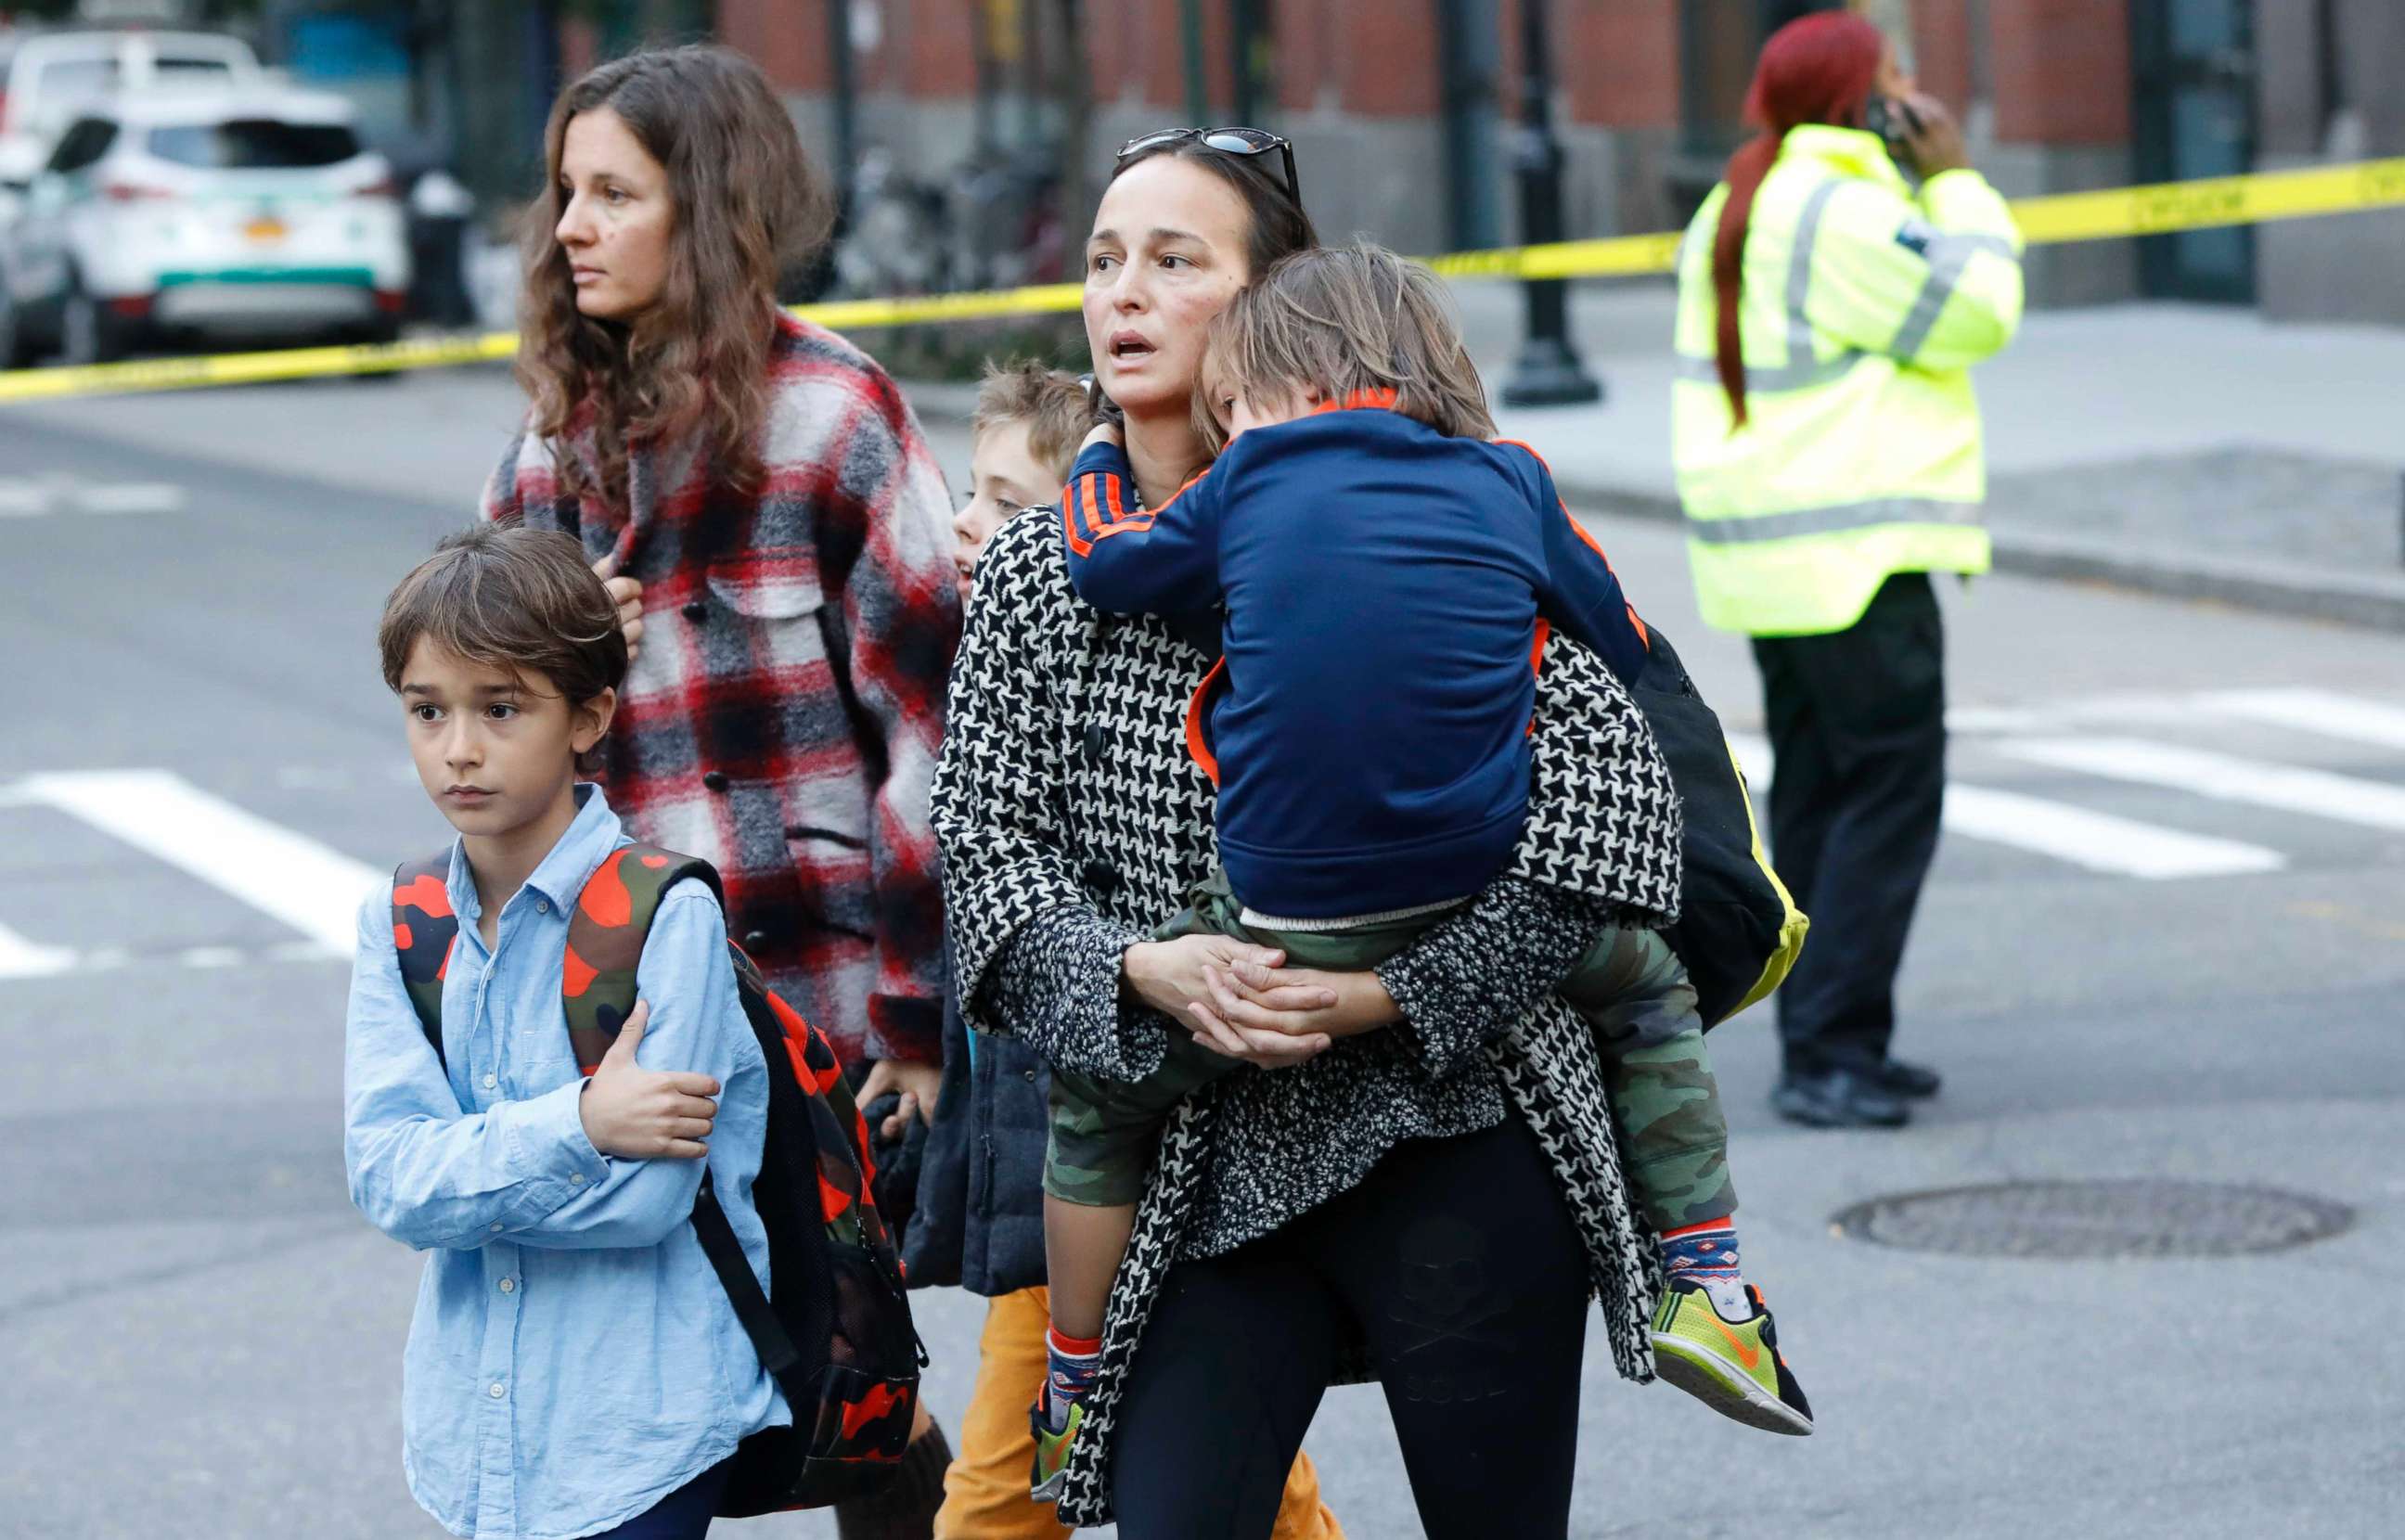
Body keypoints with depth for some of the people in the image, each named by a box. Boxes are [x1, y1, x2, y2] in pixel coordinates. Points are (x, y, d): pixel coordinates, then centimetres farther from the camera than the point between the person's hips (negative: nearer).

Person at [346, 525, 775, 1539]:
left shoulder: (668, 916, -12)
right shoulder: (400, 926, 4)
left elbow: (642, 1196, -18)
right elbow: (385, 1177, -9)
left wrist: (457, 1170, -10)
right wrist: (576, 1125, -21)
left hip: (642, 1429, -5)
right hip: (474, 1437, 5)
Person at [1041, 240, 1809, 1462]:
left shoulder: (1246, 489, 5)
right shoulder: (1510, 484, 8)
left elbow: (1101, 561, 21)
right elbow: (1625, 653, 20)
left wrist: (1098, 464, 42)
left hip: (1283, 929, -1)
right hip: (1484, 910, 1)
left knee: (1096, 1092, 21)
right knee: (1652, 986, 30)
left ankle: (1075, 1393, 24)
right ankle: (1704, 1278, 18)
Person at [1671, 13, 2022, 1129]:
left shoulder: (1731, 212, 14)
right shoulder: (1843, 217, -17)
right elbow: (1977, 313, -14)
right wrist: (1956, 181, -4)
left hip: (1764, 561, 10)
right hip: (1854, 559, -10)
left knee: (1818, 795, 14)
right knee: (1890, 795, -8)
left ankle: (1822, 1044, 16)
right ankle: (1831, 1052, -12)